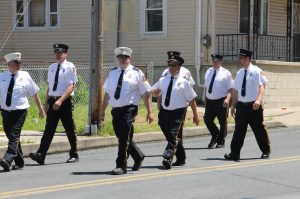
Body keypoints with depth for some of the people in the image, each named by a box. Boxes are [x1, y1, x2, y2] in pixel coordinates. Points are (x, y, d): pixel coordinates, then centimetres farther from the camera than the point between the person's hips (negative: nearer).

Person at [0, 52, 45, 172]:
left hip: (20, 112, -3)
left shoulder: (25, 76, -1)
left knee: (14, 136, -16)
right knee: (11, 137, 10)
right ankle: (19, 162, 22)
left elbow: (34, 94, 8)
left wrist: (40, 109, 13)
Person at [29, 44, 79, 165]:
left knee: (69, 130, 6)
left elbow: (71, 86, -14)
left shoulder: (70, 67, -7)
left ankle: (74, 155, 19)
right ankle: (40, 155, -12)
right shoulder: (52, 68, 12)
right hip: (53, 101, 5)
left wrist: (60, 100, -23)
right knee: (49, 129, -3)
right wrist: (46, 103, 13)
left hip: (65, 101, -5)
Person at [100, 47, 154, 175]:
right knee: (122, 138, 12)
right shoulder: (112, 73, 13)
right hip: (116, 110, 5)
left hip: (129, 109, -5)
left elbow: (145, 94, -2)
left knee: (124, 138, -12)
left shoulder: (136, 73, 0)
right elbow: (107, 93, 17)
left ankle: (121, 166, -6)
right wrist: (102, 110, 15)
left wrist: (149, 112, -7)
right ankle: (138, 156, 35)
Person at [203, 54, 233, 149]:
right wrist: (205, 98, 16)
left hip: (221, 101, -4)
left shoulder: (225, 73, -4)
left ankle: (220, 142, 19)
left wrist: (227, 99, -22)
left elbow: (230, 89, -8)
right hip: (209, 101, 4)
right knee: (207, 119, 0)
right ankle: (215, 136, 24)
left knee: (222, 122, 4)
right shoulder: (208, 72, 11)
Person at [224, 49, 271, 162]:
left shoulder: (256, 71, -6)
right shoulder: (239, 73, 11)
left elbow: (261, 86, -14)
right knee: (239, 130, -1)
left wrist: (258, 100, -29)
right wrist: (233, 106, 13)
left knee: (259, 129, 7)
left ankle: (266, 151, 24)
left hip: (253, 106, -4)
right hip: (241, 106, 4)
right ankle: (234, 154, -2)